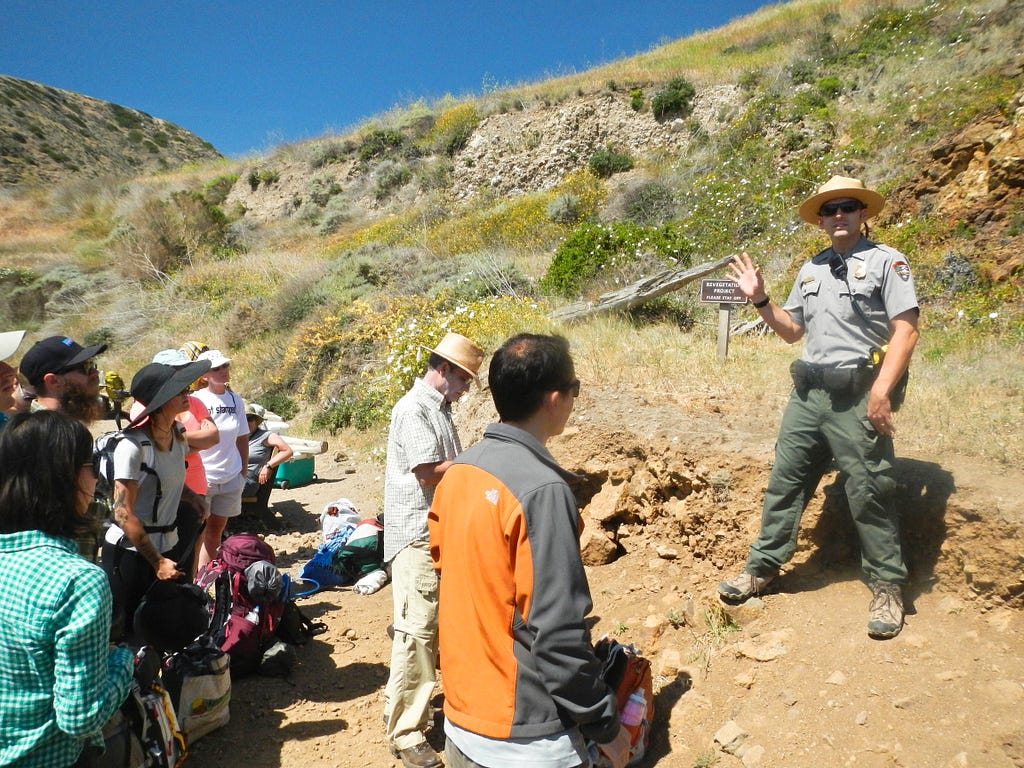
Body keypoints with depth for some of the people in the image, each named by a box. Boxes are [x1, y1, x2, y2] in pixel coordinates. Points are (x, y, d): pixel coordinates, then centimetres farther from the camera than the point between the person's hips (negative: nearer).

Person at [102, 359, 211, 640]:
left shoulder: (177, 434, 2)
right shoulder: (133, 446, -21)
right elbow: (123, 514, -21)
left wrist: (190, 496, 2)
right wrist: (157, 561, -19)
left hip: (166, 546, 7)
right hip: (130, 551, -7)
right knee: (125, 631, 6)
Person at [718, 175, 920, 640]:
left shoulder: (885, 261, -2)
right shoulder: (811, 270, 16)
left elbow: (906, 330, -10)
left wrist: (882, 390, -21)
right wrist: (760, 300, 5)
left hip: (856, 396, -6)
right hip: (807, 393, 6)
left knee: (868, 493, 0)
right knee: (785, 480, 10)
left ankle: (887, 588, 17)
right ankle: (763, 567, 22)